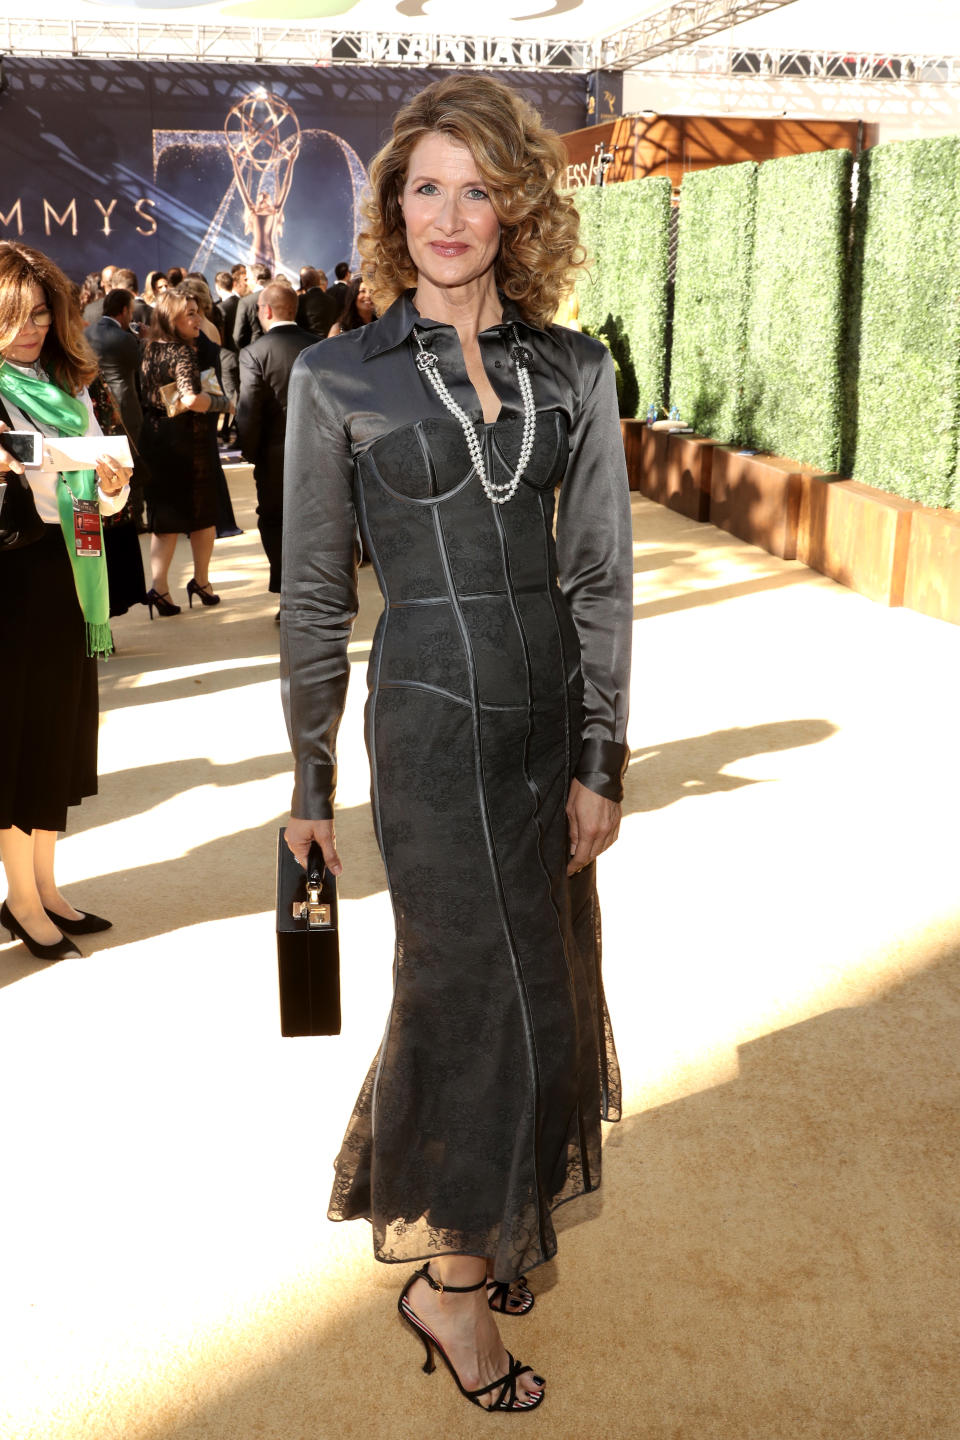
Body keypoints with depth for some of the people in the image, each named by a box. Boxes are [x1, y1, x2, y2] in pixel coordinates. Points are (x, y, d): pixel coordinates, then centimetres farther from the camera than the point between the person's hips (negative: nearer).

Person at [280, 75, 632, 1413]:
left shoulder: (572, 370, 3)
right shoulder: (339, 378, -4)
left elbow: (601, 574, 2)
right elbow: (316, 595, -1)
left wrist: (600, 762, -2)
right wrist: (311, 779, 2)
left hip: (550, 712, 5)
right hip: (433, 715, -4)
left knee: (503, 977, 17)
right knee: (499, 995, 1)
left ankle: (419, 1188, 45)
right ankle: (453, 1279, 24)